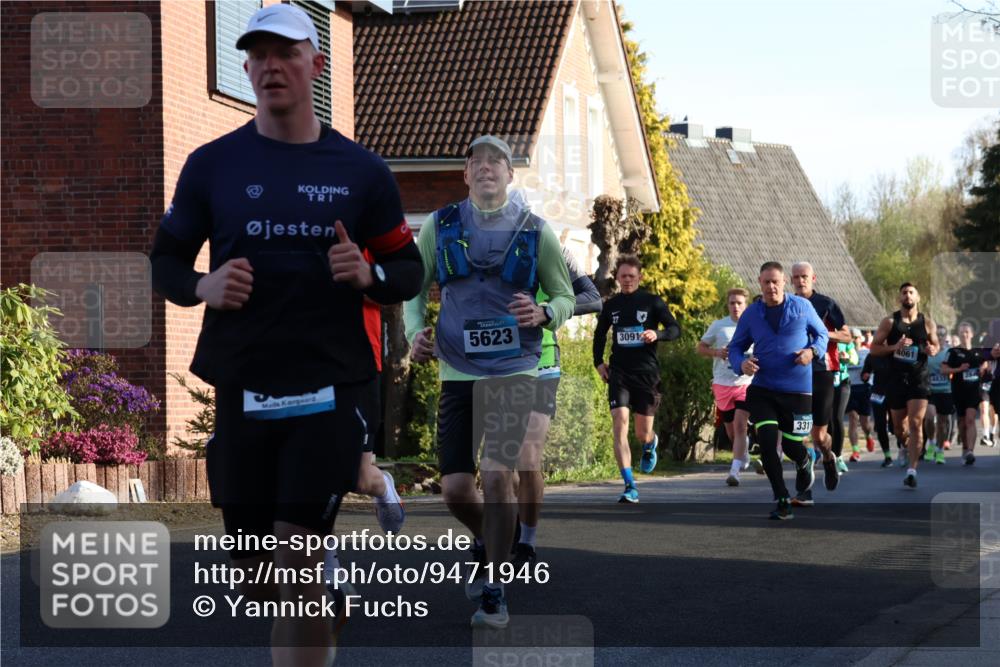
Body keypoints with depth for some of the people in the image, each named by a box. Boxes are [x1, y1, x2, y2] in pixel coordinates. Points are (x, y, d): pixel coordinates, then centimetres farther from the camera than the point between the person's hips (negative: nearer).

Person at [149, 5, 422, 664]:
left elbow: (408, 270, 9)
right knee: (256, 578, 9)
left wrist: (369, 276, -13)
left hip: (331, 388, -2)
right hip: (241, 389, 2)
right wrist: (201, 286, -11)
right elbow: (164, 260, 11)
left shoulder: (362, 171, 4)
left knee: (296, 562, -13)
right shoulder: (212, 164, 5)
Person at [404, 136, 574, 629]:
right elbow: (415, 289, 14)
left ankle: (493, 592, -2)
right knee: (455, 490, -1)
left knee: (497, 475, -16)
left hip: (514, 370, -2)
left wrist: (543, 314, -14)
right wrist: (415, 331, -5)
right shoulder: (440, 226, 4)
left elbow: (565, 296, 9)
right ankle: (486, 542, 35)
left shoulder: (534, 231, 1)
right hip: (457, 371, 2)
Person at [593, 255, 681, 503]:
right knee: (619, 425, -17)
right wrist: (598, 362, 10)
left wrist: (657, 334, -21)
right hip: (619, 373, 1)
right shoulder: (611, 305, 8)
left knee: (642, 434, 6)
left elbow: (675, 329, -1)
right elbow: (600, 334, 22)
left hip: (646, 373, -1)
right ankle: (630, 487, -19)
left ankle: (650, 444, 47)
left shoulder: (652, 302, 0)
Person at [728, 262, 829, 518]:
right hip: (762, 389, 1)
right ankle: (782, 501, -5)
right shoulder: (751, 314, 2)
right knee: (767, 442, -14)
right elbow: (736, 346, 9)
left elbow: (822, 333, 10)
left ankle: (804, 465, 47)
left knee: (791, 444, 7)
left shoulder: (801, 306, -1)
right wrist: (741, 363, -13)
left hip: (798, 389, -1)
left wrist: (813, 351, -11)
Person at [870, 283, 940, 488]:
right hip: (896, 379, 1)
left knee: (916, 423, -13)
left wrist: (933, 350, -7)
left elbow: (935, 344, 17)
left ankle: (912, 470, -13)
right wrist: (895, 347, -18)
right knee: (899, 428, 10)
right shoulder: (889, 322, 0)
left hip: (919, 379, -1)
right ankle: (909, 443, 46)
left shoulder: (927, 323, 3)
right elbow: (874, 348, -1)